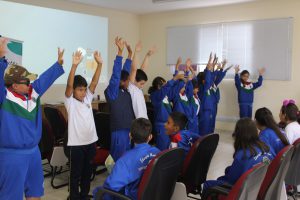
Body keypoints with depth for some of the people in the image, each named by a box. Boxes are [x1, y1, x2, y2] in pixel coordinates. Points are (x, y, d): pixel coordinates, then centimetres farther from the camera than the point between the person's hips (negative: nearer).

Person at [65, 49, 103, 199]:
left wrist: (99, 64, -16)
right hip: (77, 143, -5)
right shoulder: (70, 101, -8)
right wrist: (74, 65, -37)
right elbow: (69, 85, -24)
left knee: (87, 171, 17)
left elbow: (94, 82, -4)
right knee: (76, 173, 6)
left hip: (91, 141, 6)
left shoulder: (87, 98, 6)